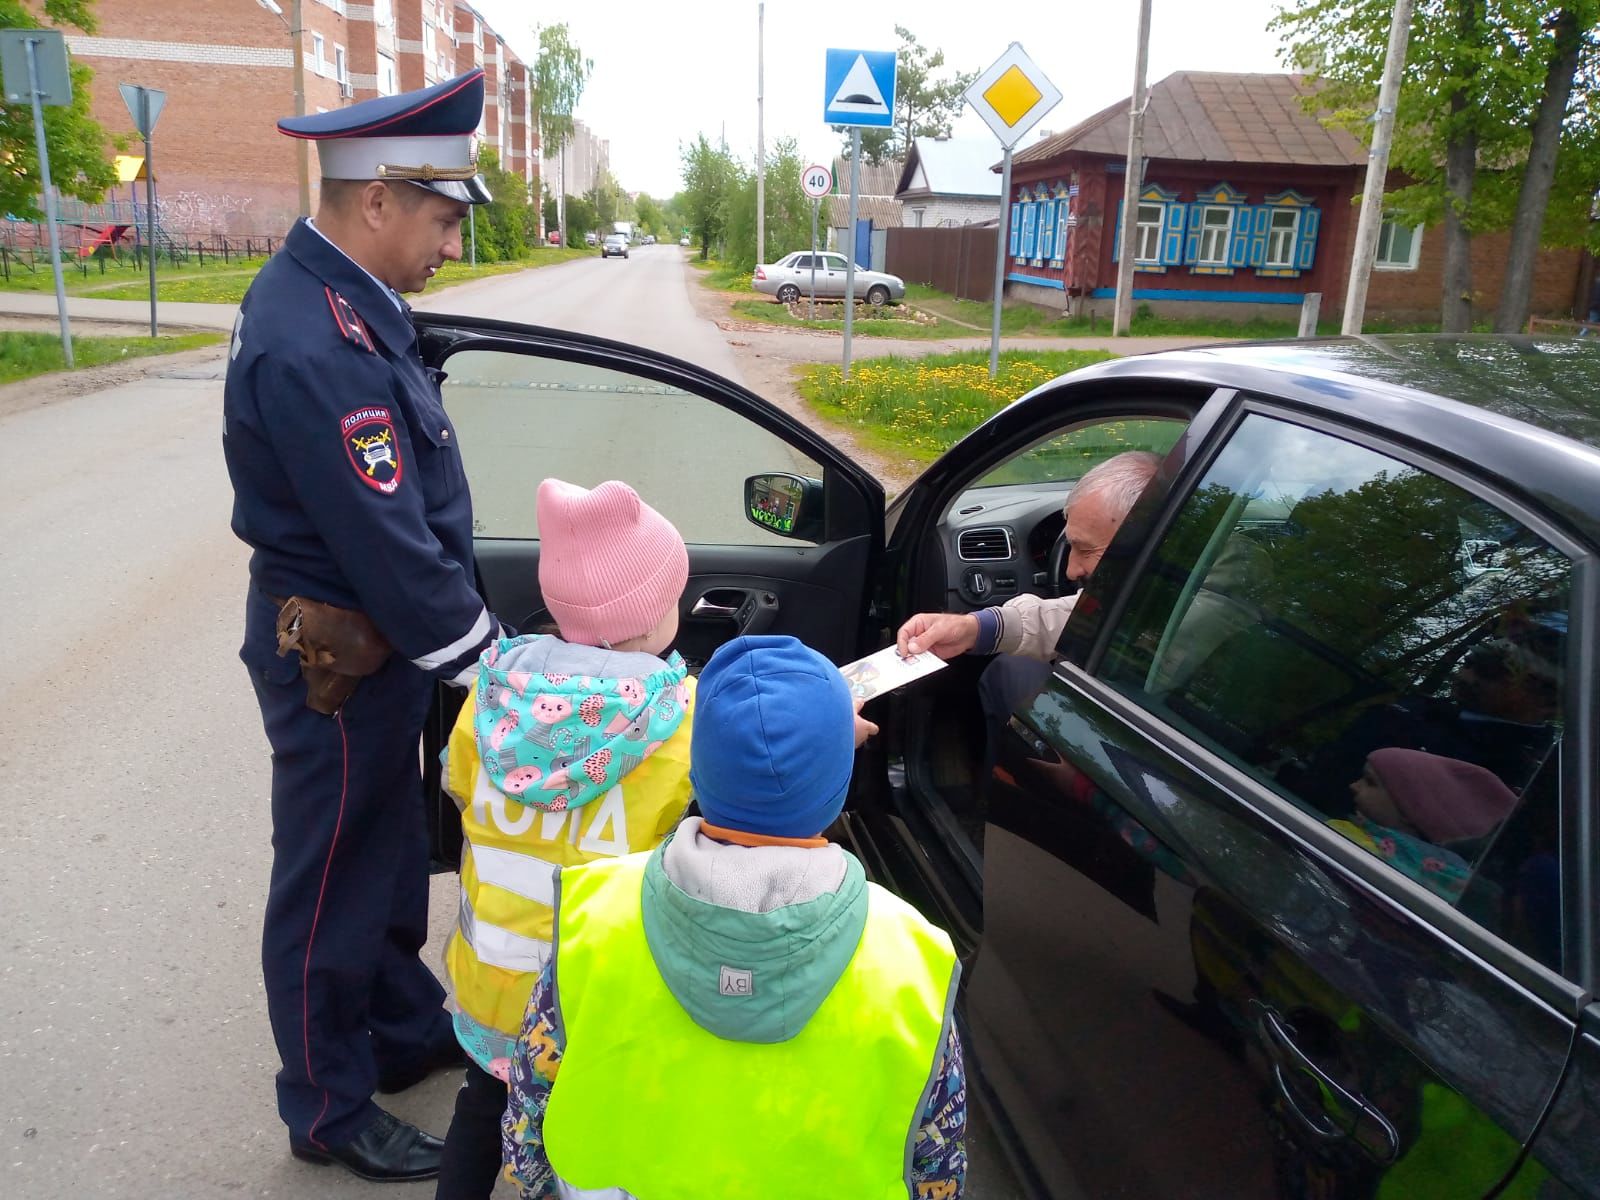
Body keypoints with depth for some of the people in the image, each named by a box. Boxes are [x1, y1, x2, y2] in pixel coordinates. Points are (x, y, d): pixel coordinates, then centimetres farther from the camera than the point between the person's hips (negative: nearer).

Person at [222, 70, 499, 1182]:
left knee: (391, 850, 24)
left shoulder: (338, 296, 4)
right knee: (334, 881, 10)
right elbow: (387, 549, -28)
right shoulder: (315, 348, -28)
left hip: (380, 635, 9)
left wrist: (474, 626, 14)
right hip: (339, 661, -9)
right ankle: (329, 1109, 33)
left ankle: (406, 1027, 47)